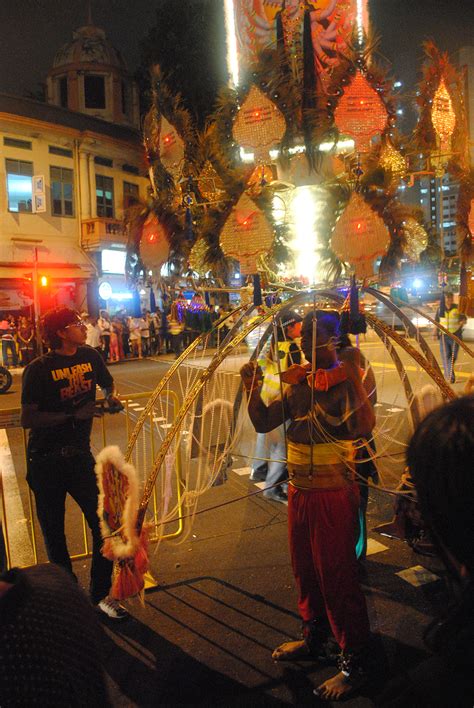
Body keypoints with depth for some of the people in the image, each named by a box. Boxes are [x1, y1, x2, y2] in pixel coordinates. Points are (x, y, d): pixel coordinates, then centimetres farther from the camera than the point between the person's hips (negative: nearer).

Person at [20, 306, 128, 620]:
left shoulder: (90, 356, 1)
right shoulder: (39, 369, -14)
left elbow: (108, 383, 20)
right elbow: (28, 419, -18)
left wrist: (112, 398, -2)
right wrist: (72, 416, -24)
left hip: (80, 455, 4)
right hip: (46, 462, -4)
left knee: (106, 525, 3)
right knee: (54, 535, 11)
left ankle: (101, 594, 22)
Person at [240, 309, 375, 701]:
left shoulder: (347, 381, -14)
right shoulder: (296, 382, 5)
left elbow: (364, 428, -30)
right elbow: (263, 422, 5)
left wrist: (356, 379, -38)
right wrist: (253, 387, -8)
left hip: (334, 495, -7)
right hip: (299, 492, 7)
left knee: (337, 576, 3)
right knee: (305, 570, 21)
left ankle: (354, 662, 22)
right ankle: (314, 637, 43)